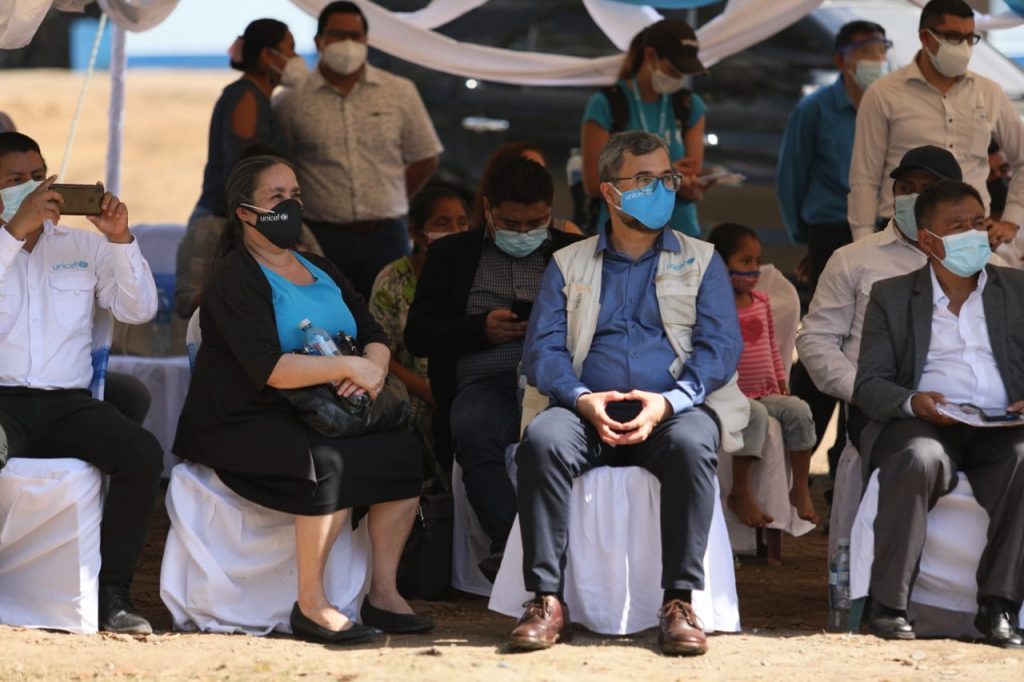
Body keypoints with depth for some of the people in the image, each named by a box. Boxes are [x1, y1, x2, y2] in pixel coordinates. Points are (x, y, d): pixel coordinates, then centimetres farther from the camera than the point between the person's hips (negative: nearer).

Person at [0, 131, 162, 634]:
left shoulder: (81, 245, 20)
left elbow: (139, 310, 12)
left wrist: (119, 239, -1)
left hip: (69, 403, 3)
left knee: (143, 452, -25)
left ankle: (111, 592, -19)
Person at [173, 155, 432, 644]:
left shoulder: (320, 272, 18)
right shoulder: (236, 279, -9)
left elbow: (374, 337, 11)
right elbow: (268, 368, -21)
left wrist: (375, 368, -13)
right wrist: (350, 367, -22)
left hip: (310, 419, 8)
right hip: (239, 426, -8)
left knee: (403, 450, -13)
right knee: (328, 464, -34)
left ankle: (383, 592, -7)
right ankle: (310, 604, -24)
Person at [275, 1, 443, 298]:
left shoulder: (400, 93, 7)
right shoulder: (293, 103, 1)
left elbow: (425, 159, 15)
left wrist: (385, 204, 13)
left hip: (385, 237, 2)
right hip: (320, 238, -2)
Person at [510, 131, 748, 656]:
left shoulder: (701, 262, 16)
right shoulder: (569, 266, 18)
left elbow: (720, 347, 2)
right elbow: (543, 348, 6)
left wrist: (667, 401, -16)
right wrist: (582, 399, -15)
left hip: (674, 409, -1)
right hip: (589, 411, 1)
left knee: (691, 444, -37)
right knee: (541, 440, -32)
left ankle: (680, 602, -33)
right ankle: (546, 602, -30)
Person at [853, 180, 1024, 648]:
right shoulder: (892, 297, 16)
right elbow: (869, 383, 7)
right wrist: (912, 402, -16)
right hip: (923, 427, -1)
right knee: (918, 460, -37)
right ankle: (889, 605, -29)